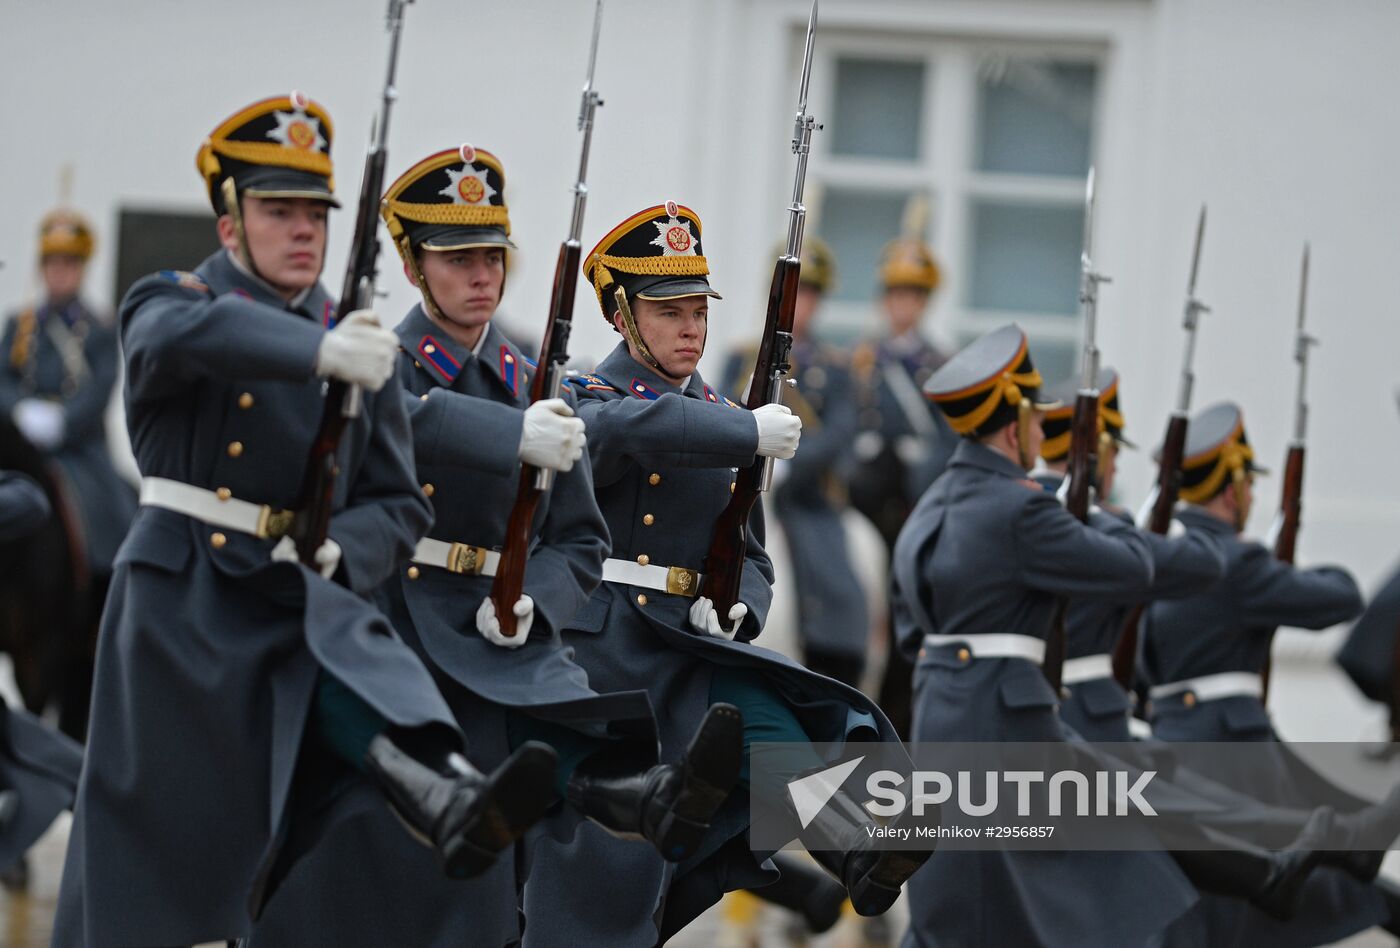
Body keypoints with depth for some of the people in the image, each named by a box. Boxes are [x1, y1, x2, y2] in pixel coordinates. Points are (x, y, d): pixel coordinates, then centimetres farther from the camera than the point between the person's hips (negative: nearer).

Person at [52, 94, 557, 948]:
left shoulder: (361, 345, 15)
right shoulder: (170, 302, 3)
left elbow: (402, 506, 15)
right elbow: (193, 334, -26)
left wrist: (335, 552, -9)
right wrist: (321, 349, -45)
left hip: (301, 600, 1)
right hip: (182, 597, 0)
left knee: (355, 658, -29)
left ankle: (456, 807, -51)